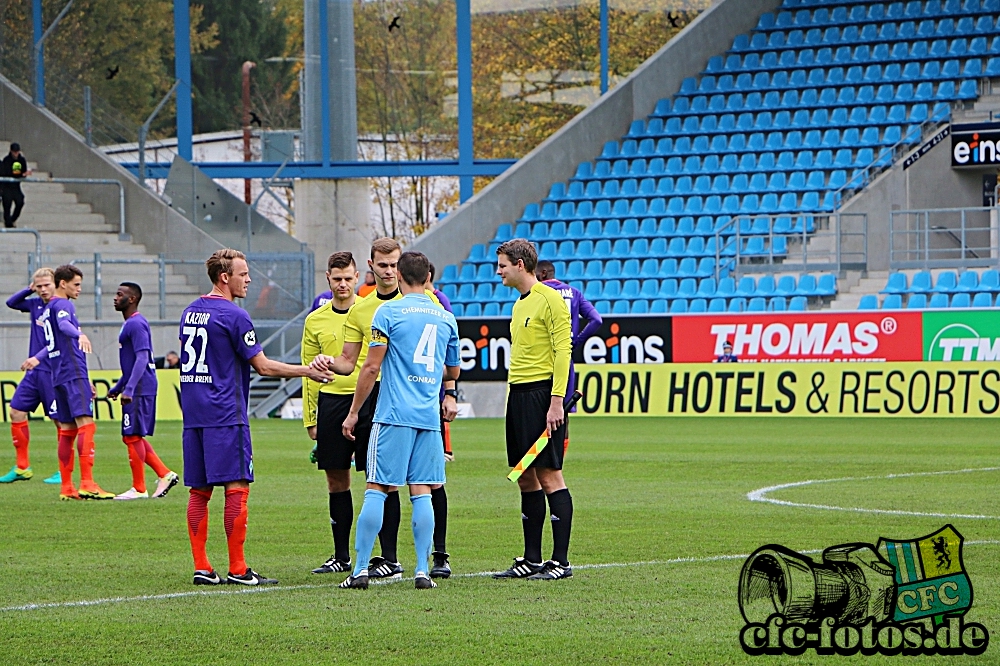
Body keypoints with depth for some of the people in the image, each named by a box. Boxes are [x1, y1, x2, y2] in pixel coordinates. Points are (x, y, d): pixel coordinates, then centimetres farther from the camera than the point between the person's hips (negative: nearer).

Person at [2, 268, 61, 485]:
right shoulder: (36, 304, 10)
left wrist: (37, 358, -33)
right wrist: (29, 290, 7)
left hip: (53, 372, -8)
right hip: (34, 372, 8)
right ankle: (22, 467, 14)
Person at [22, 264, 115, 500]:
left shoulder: (48, 309, 21)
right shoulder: (62, 305, -7)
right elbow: (64, 324, -30)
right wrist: (80, 335, -47)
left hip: (59, 375, 10)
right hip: (74, 374, -10)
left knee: (67, 430, 10)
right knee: (86, 424, -16)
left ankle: (66, 487, 9)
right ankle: (87, 484, -25)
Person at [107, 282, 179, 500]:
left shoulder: (136, 324, -14)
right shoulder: (131, 324, 18)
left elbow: (142, 359, -24)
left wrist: (129, 389, -30)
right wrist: (117, 387, 31)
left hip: (139, 390, -10)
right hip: (137, 390, 10)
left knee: (132, 436, -5)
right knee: (133, 437, 13)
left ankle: (138, 489, 0)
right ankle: (165, 474, 13)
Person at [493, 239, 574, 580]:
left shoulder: (550, 300, -10)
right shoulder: (519, 304, 18)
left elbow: (563, 351, -15)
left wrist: (556, 401, -20)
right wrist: (516, 395, 17)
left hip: (542, 393, -9)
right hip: (518, 393, 9)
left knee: (549, 475, -8)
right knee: (526, 477, 9)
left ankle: (561, 561, -6)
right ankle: (532, 559, 13)